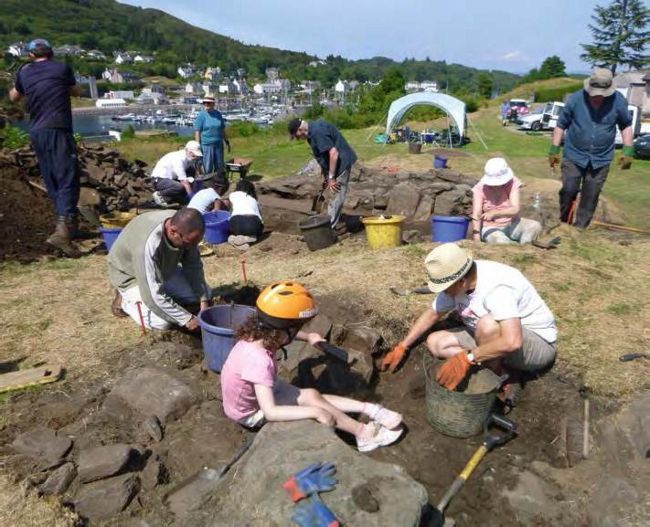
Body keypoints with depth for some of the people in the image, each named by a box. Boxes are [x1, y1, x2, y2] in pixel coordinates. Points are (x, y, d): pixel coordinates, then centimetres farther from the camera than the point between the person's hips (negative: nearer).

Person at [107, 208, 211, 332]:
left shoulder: (184, 227, -23)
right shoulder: (148, 245, -42)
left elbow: (194, 266, -10)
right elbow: (152, 295, -37)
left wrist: (203, 300, -18)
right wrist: (186, 319, -32)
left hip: (163, 270, 6)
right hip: (131, 276, -6)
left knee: (206, 293, -3)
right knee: (162, 322, -22)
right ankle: (125, 300, 3)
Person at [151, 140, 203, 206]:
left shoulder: (190, 157, -1)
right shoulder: (178, 159, -26)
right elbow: (184, 181, -30)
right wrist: (191, 195, -32)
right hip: (159, 180, -9)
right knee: (180, 187, -34)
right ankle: (159, 195, -8)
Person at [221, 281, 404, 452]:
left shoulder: (257, 335, -14)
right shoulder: (259, 360, -40)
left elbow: (281, 333, 13)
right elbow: (270, 412, -41)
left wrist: (308, 337, 2)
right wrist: (314, 412, -39)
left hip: (257, 393, 8)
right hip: (251, 412, -8)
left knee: (311, 396, -3)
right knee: (311, 398, -17)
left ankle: (368, 409, -1)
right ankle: (363, 433, -8)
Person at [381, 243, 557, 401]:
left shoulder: (496, 287, -34)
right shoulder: (456, 282, -10)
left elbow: (512, 342, -44)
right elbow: (432, 314, 5)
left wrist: (466, 358, -40)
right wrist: (401, 348, 2)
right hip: (494, 336, 8)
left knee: (488, 325, -38)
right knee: (435, 342, -4)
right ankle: (497, 368, -4)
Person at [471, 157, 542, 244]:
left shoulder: (513, 183, -9)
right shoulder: (479, 188, -13)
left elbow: (515, 209, -19)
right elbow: (476, 215, -22)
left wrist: (494, 213, -37)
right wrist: (476, 243, -34)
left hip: (511, 224, 3)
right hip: (490, 227, -3)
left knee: (535, 226, -21)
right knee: (500, 241, -34)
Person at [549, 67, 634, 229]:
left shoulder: (618, 101, -6)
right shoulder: (575, 99, -11)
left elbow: (626, 125, 7)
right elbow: (561, 125, -1)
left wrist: (628, 151, -1)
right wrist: (554, 150, -3)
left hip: (601, 159, 2)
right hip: (573, 156, -1)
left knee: (590, 197, 6)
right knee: (568, 191, -5)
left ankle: (579, 229, 20)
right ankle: (564, 225, 17)